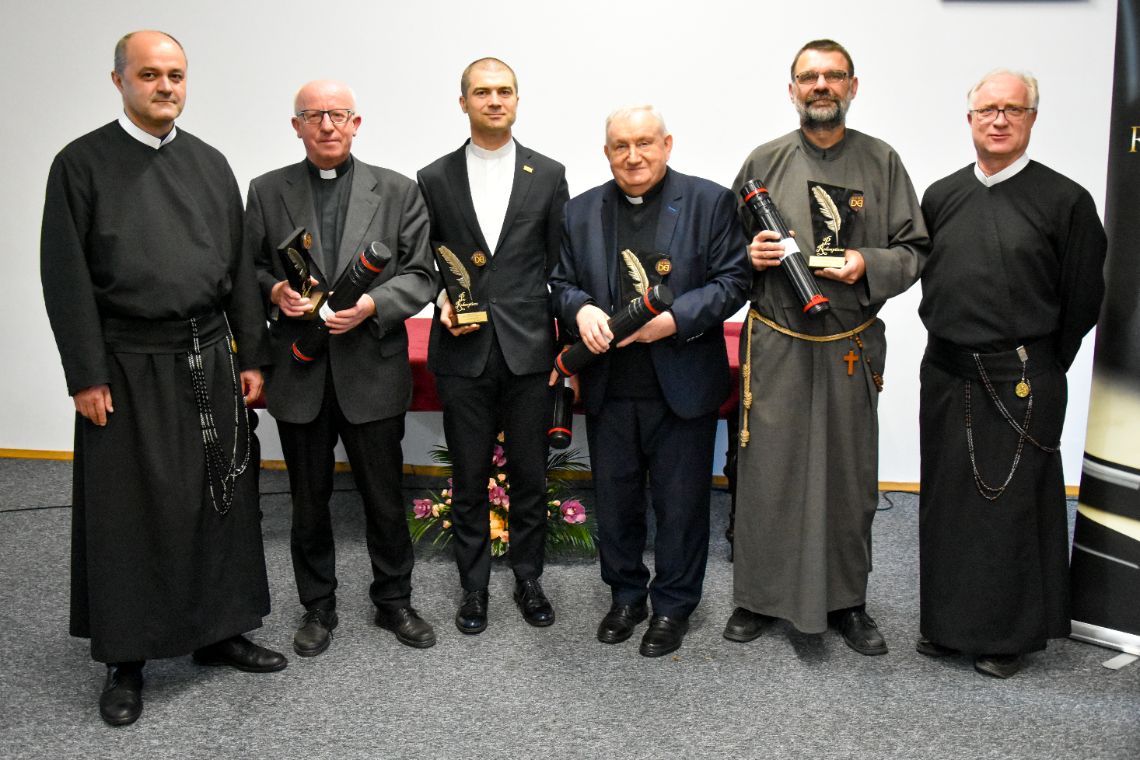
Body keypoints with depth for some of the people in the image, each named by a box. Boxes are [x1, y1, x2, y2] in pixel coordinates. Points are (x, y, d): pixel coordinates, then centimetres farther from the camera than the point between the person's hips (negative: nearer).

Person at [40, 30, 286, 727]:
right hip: (128, 368, -3)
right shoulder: (82, 164, -2)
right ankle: (126, 660, 20)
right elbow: (66, 279, -6)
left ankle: (218, 631, 27)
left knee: (221, 499, 10)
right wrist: (86, 376, -10)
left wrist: (251, 357, 4)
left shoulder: (210, 164, 9)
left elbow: (239, 268, 9)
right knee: (129, 512, 5)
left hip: (209, 361, 4)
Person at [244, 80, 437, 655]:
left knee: (385, 498, 9)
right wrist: (274, 291, -11)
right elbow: (248, 268, 10)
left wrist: (373, 304, -17)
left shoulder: (397, 191, 3)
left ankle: (393, 601, 29)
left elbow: (420, 274, 0)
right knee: (309, 501, 13)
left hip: (373, 370, -1)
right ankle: (317, 608, 31)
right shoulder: (267, 191, 6)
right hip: (299, 373, 1)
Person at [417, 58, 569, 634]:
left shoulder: (548, 175, 5)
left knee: (530, 476, 10)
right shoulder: (435, 179, 5)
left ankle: (528, 579, 28)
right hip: (464, 354, 0)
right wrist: (442, 301, -9)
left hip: (529, 348, 0)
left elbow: (561, 264, 5)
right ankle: (473, 586, 25)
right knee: (468, 479, 9)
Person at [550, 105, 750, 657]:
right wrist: (581, 309, -13)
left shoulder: (710, 203, -2)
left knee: (681, 503, 8)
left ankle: (673, 605, 27)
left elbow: (732, 280, -6)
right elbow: (561, 283, 10)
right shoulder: (581, 212, 8)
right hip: (608, 388, 3)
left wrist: (674, 320, -19)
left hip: (683, 386, -3)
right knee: (615, 500, 15)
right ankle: (626, 596, 34)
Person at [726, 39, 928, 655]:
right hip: (775, 346, -1)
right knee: (767, 472, 4)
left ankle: (846, 600, 27)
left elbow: (915, 250, 6)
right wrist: (751, 256, -10)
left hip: (850, 349, 1)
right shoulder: (764, 161, 4)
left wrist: (868, 264, -13)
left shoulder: (882, 162, 5)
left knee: (849, 477, 9)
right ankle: (758, 595, 22)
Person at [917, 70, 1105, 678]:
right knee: (945, 503, 12)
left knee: (1012, 508, 5)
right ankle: (946, 621, 29)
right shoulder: (941, 196, 8)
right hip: (946, 376, 5)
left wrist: (1038, 371, 2)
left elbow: (1082, 302, -2)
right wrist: (953, 349, 10)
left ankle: (1009, 634, 22)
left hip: (1021, 384, -4)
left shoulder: (1065, 200, -5)